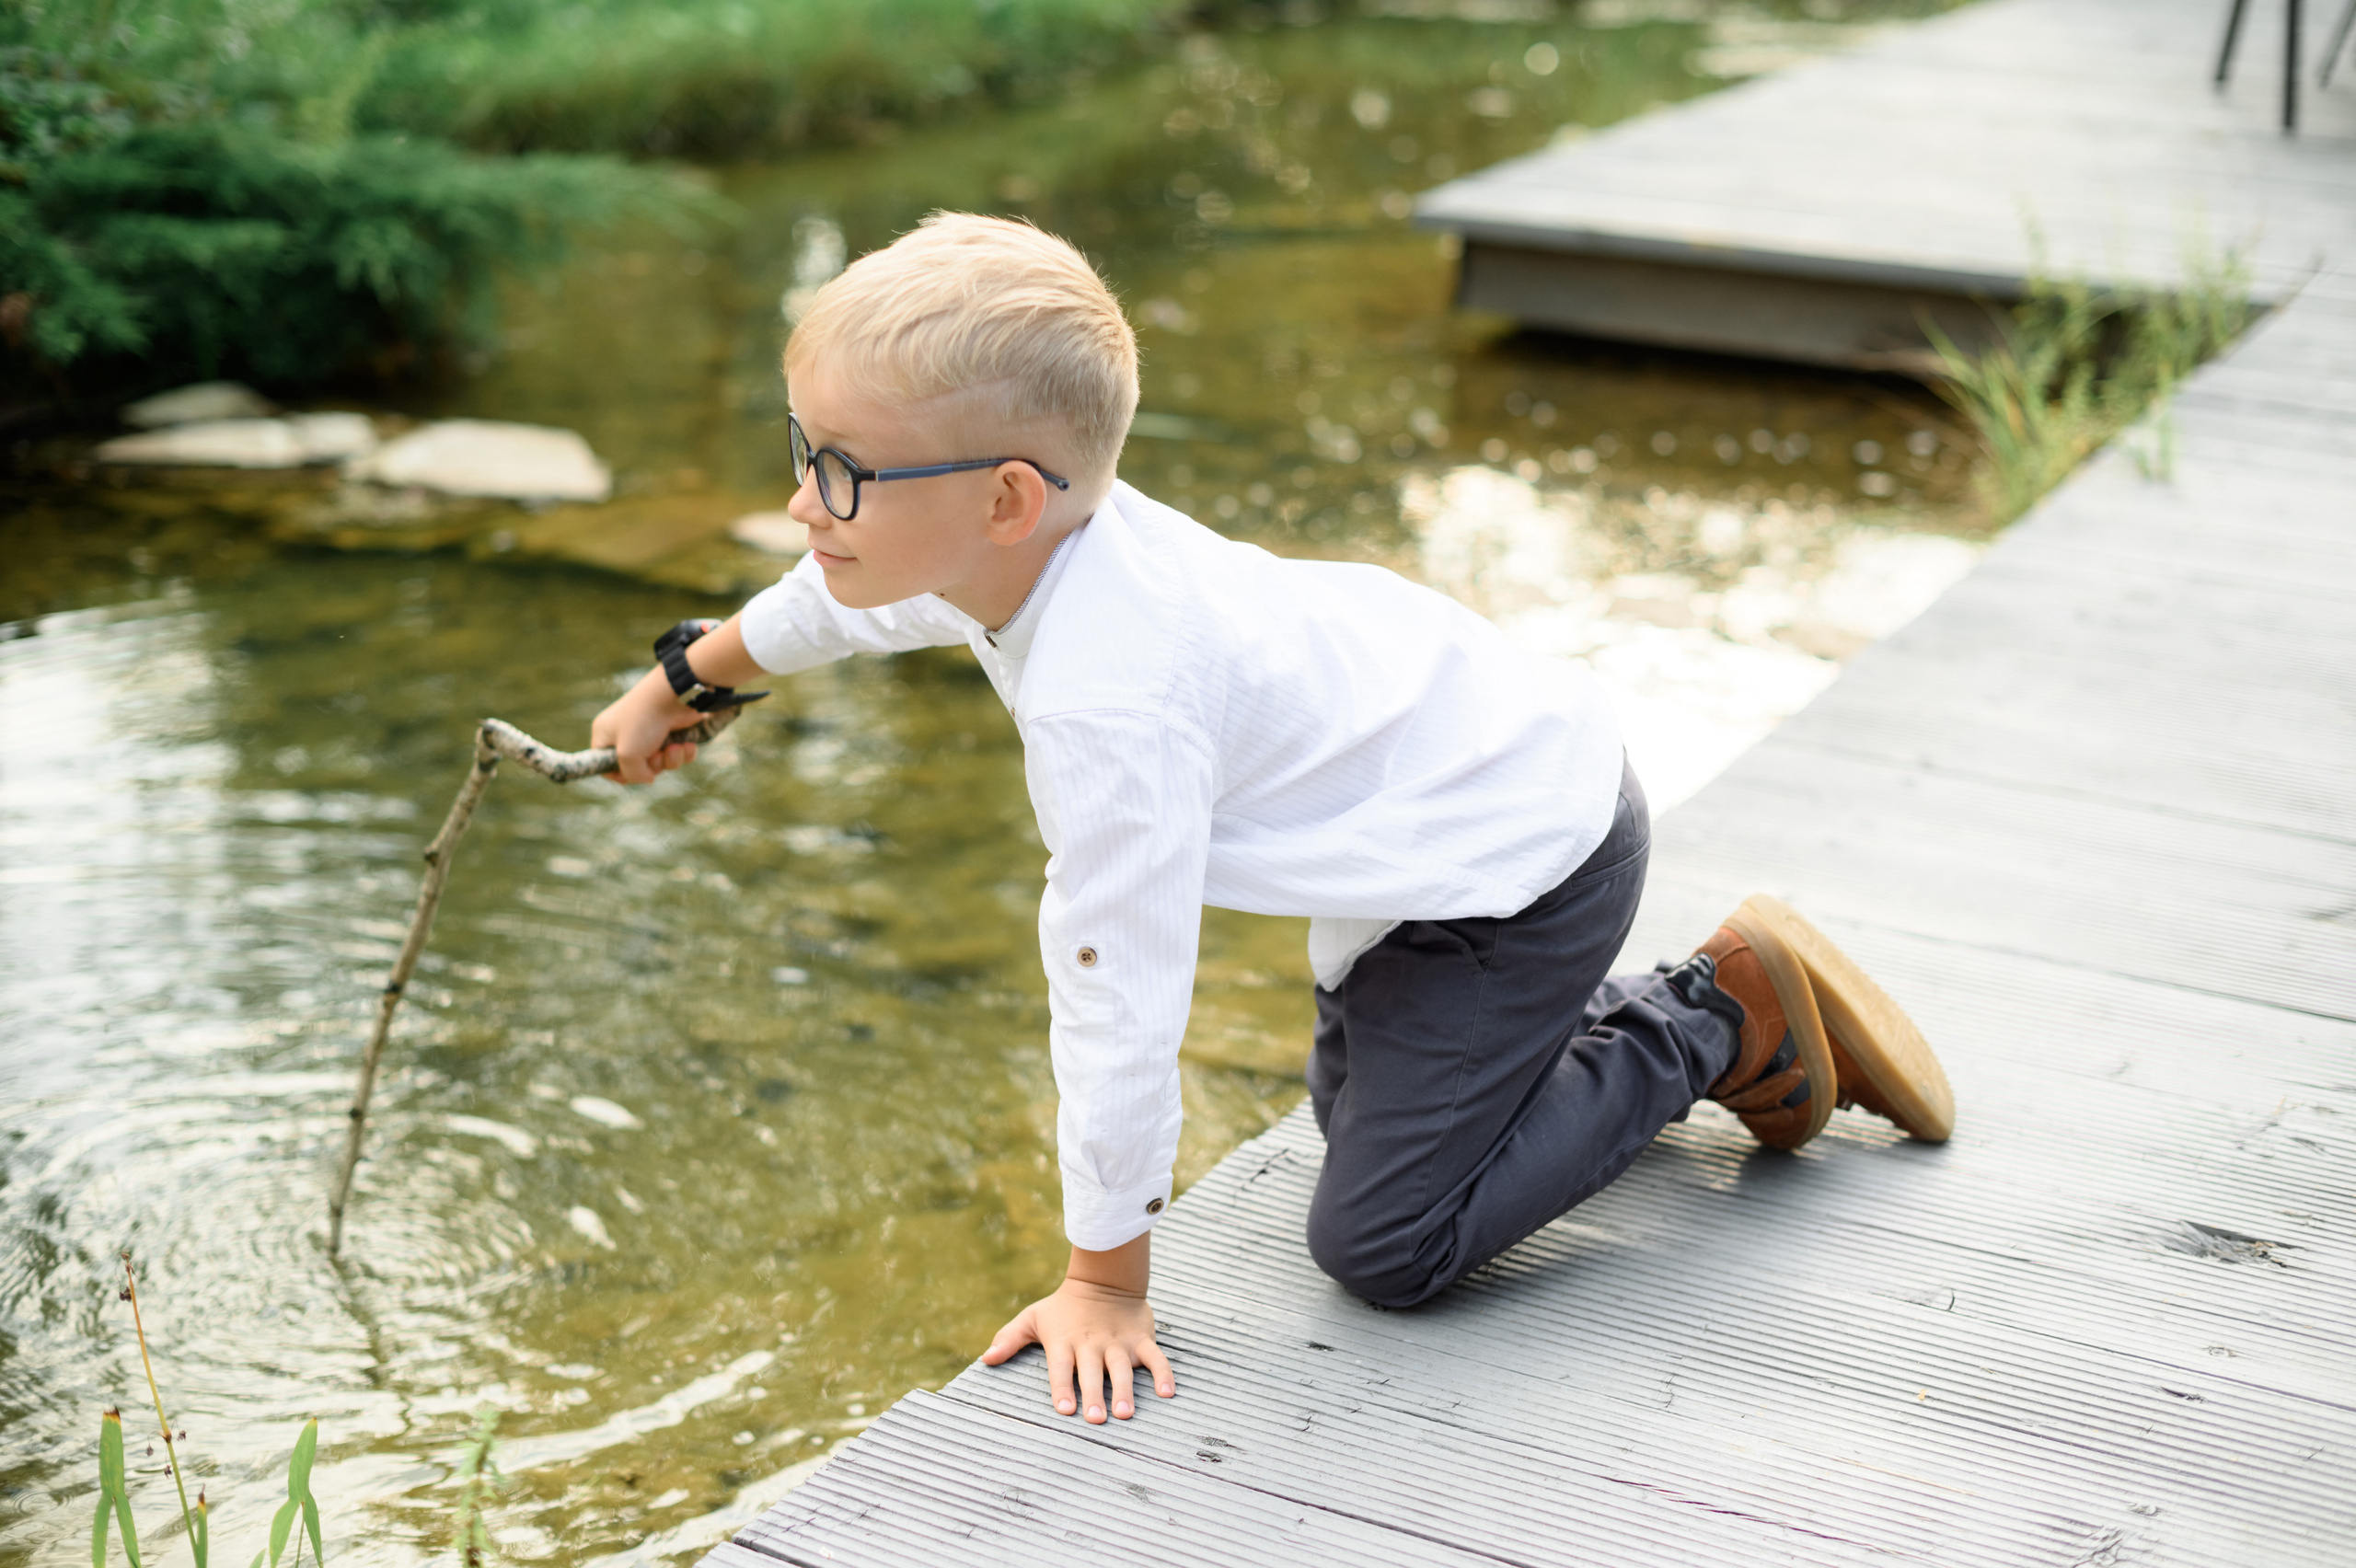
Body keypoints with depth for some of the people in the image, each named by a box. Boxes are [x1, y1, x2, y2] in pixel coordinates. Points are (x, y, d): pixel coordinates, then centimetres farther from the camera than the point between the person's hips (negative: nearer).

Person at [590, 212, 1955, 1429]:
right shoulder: (1020, 530, -11)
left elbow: (1120, 1006, -31)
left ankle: (1725, 1024, 6)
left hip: (1527, 864, -9)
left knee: (1382, 1244, -5)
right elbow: (838, 602, 14)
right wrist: (682, 684, 31)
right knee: (1354, 1102, 26)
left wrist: (1106, 1287, -19)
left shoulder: (1108, 707, -39)